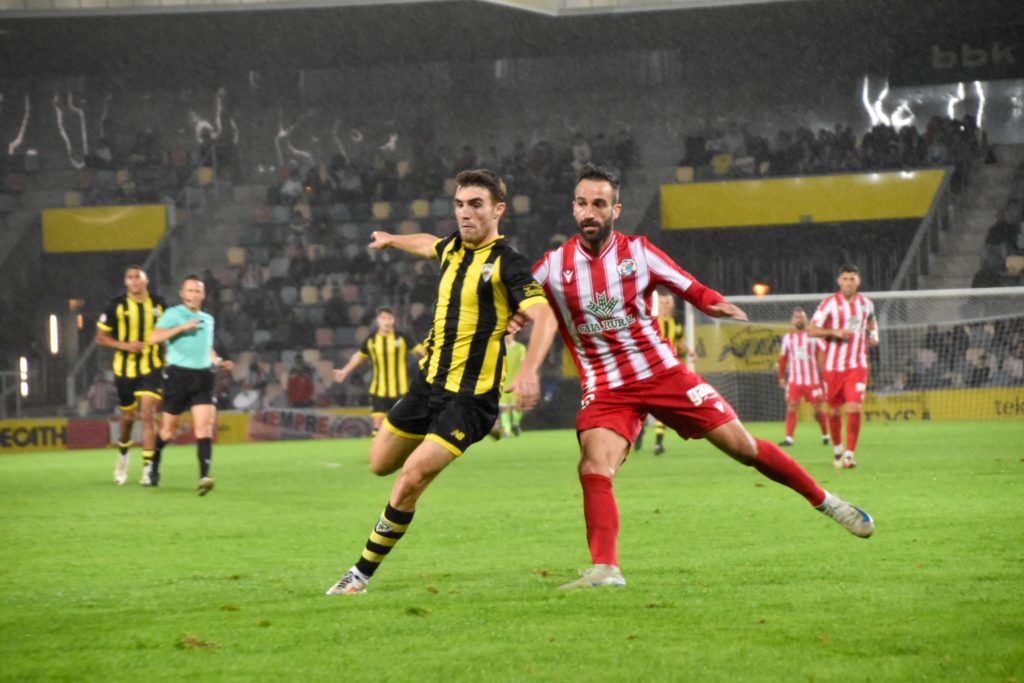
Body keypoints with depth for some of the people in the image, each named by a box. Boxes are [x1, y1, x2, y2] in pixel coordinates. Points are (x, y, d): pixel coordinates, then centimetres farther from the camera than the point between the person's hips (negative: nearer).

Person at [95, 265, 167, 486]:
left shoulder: (159, 304, 0)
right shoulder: (116, 306, -4)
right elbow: (101, 337, -1)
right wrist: (125, 345, -17)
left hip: (152, 368, -1)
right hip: (125, 368, 1)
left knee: (147, 414, -13)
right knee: (128, 417, 11)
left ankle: (148, 467, -10)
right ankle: (123, 454, 41)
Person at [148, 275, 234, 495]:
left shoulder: (208, 319, 17)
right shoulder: (173, 314, -2)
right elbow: (154, 338, -17)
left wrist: (219, 361, 13)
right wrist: (182, 327, -22)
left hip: (202, 376, 4)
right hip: (178, 374, -4)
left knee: (204, 425, -14)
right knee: (168, 429, 6)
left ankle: (204, 477, -23)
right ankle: (154, 465, 34)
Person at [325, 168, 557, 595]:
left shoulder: (506, 264, -16)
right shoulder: (454, 247, 7)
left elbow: (543, 315, -30)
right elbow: (429, 245, 33)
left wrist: (528, 370, -46)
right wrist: (392, 240, 52)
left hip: (470, 395, -8)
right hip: (429, 380, 8)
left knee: (411, 479, -17)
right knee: (381, 463, 18)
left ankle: (362, 573, -6)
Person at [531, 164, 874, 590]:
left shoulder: (638, 252, -3)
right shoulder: (552, 267, -4)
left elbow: (691, 289, 3)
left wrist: (717, 305, -18)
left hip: (664, 374, 0)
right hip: (604, 391, 0)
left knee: (743, 446, 4)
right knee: (594, 468, -27)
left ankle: (825, 502, 21)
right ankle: (604, 569, -27)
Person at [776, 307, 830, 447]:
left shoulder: (813, 336, -2)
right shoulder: (787, 337, 7)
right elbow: (783, 358, 14)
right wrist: (781, 377, 12)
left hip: (813, 380, -2)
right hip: (794, 380, 2)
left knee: (818, 409, 3)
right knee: (791, 408, -12)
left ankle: (825, 436, 22)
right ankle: (788, 438, -14)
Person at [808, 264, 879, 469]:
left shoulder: (866, 304, 7)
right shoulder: (830, 304, -4)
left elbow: (872, 321, 27)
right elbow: (812, 330, -7)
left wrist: (873, 334, 5)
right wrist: (834, 332, -21)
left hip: (857, 365, 1)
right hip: (833, 365, -1)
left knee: (854, 409, -15)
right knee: (834, 410, 7)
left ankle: (849, 454, -14)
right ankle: (838, 449, 29)